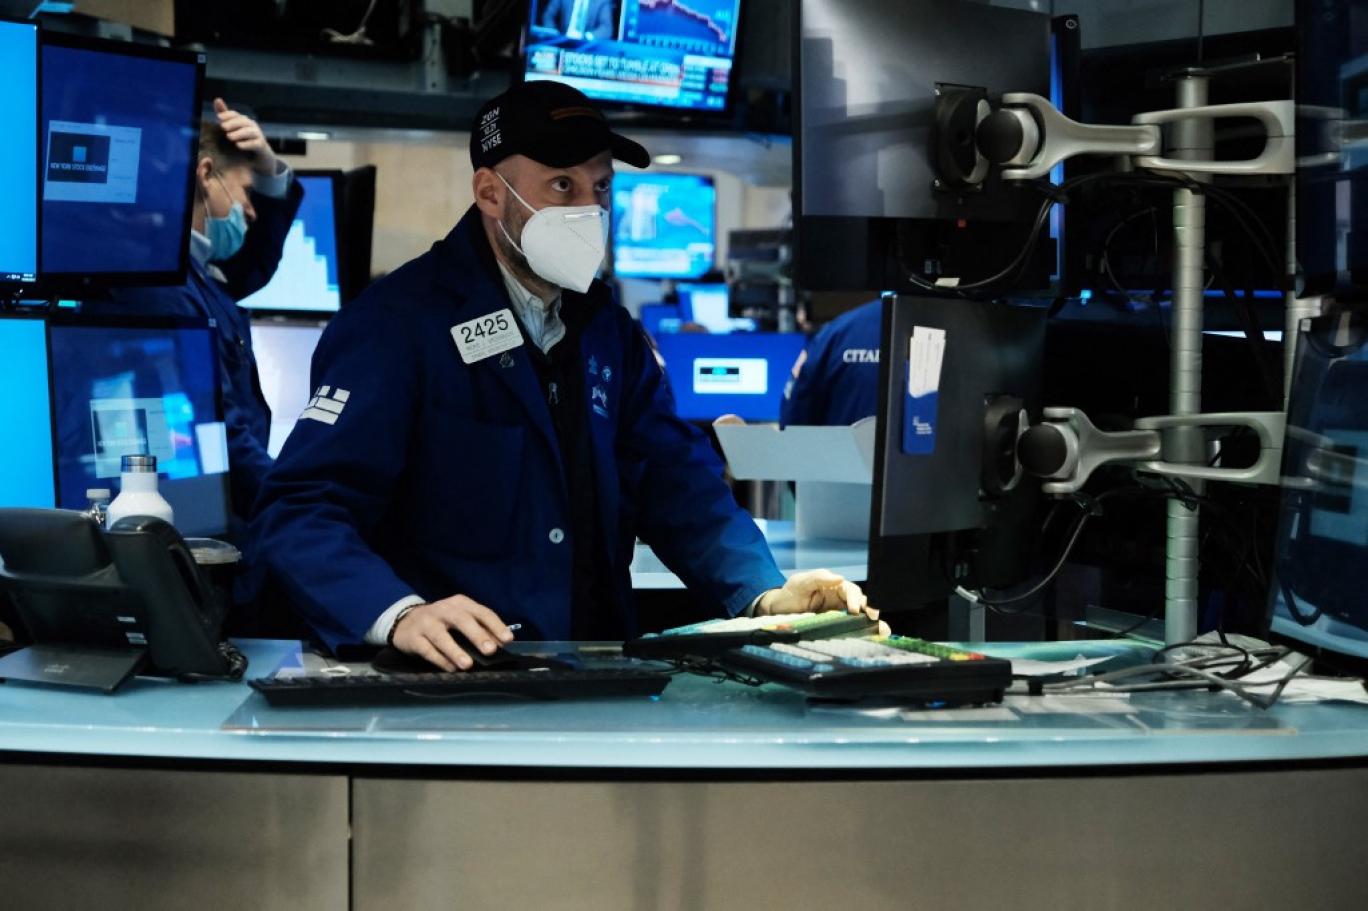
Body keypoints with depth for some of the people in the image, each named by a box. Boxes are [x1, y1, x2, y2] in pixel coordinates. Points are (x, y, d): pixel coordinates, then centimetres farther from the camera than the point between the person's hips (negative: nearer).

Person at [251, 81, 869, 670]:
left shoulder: (607, 331, 15)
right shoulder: (395, 325, -7)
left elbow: (675, 482, 11)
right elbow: (300, 511, -15)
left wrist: (765, 595, -7)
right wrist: (399, 615, -32)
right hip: (451, 681, -4)